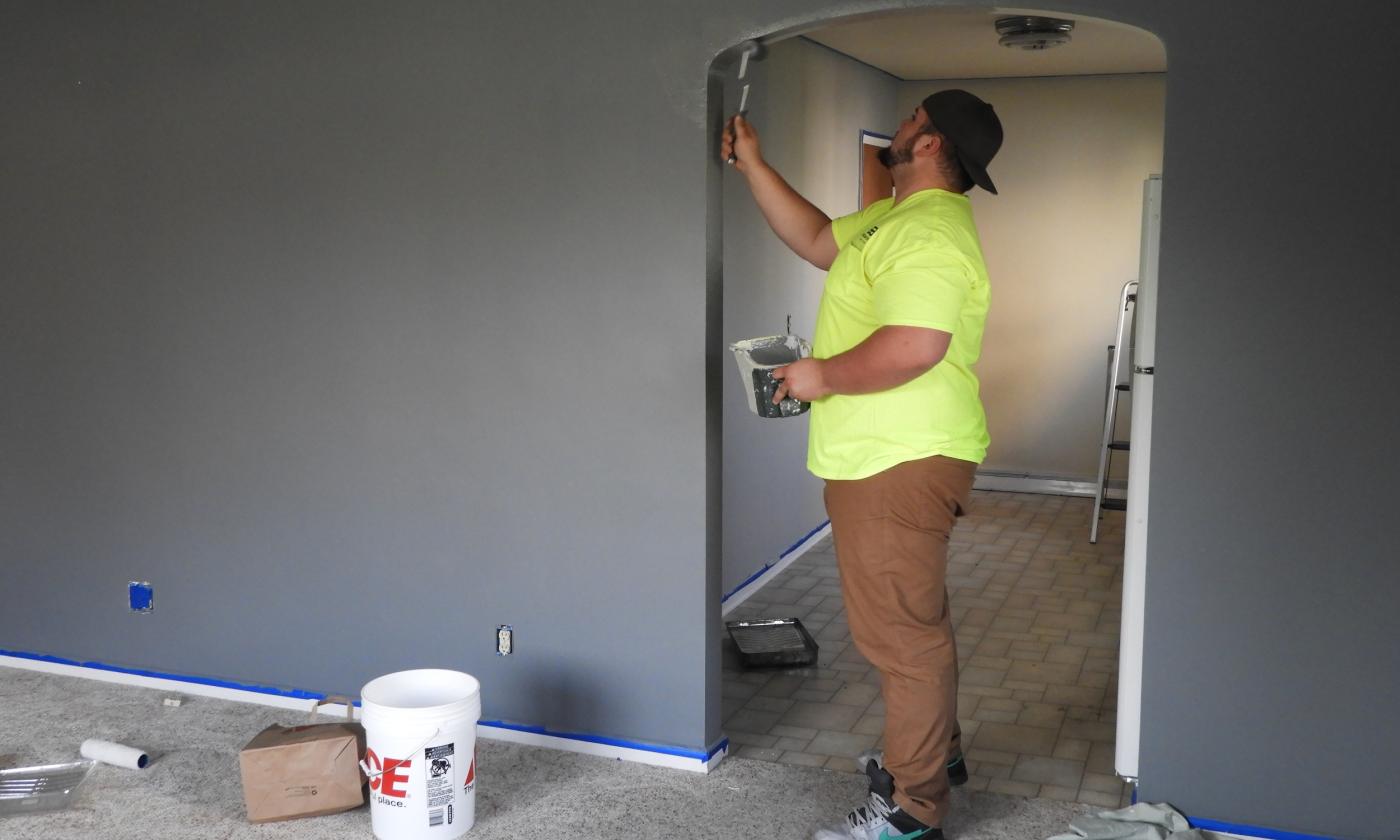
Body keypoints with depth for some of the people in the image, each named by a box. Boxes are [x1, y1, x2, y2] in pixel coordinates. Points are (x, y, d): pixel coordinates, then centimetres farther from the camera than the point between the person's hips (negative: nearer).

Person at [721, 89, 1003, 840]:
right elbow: (816, 239, 24)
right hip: (885, 459, 11)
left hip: (899, 466, -11)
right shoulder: (897, 217, 15)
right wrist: (751, 165, 22)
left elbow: (913, 348, -31)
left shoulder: (929, 234, -20)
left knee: (900, 631, -3)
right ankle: (935, 751, 40)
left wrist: (822, 375, -17)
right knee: (914, 620, 23)